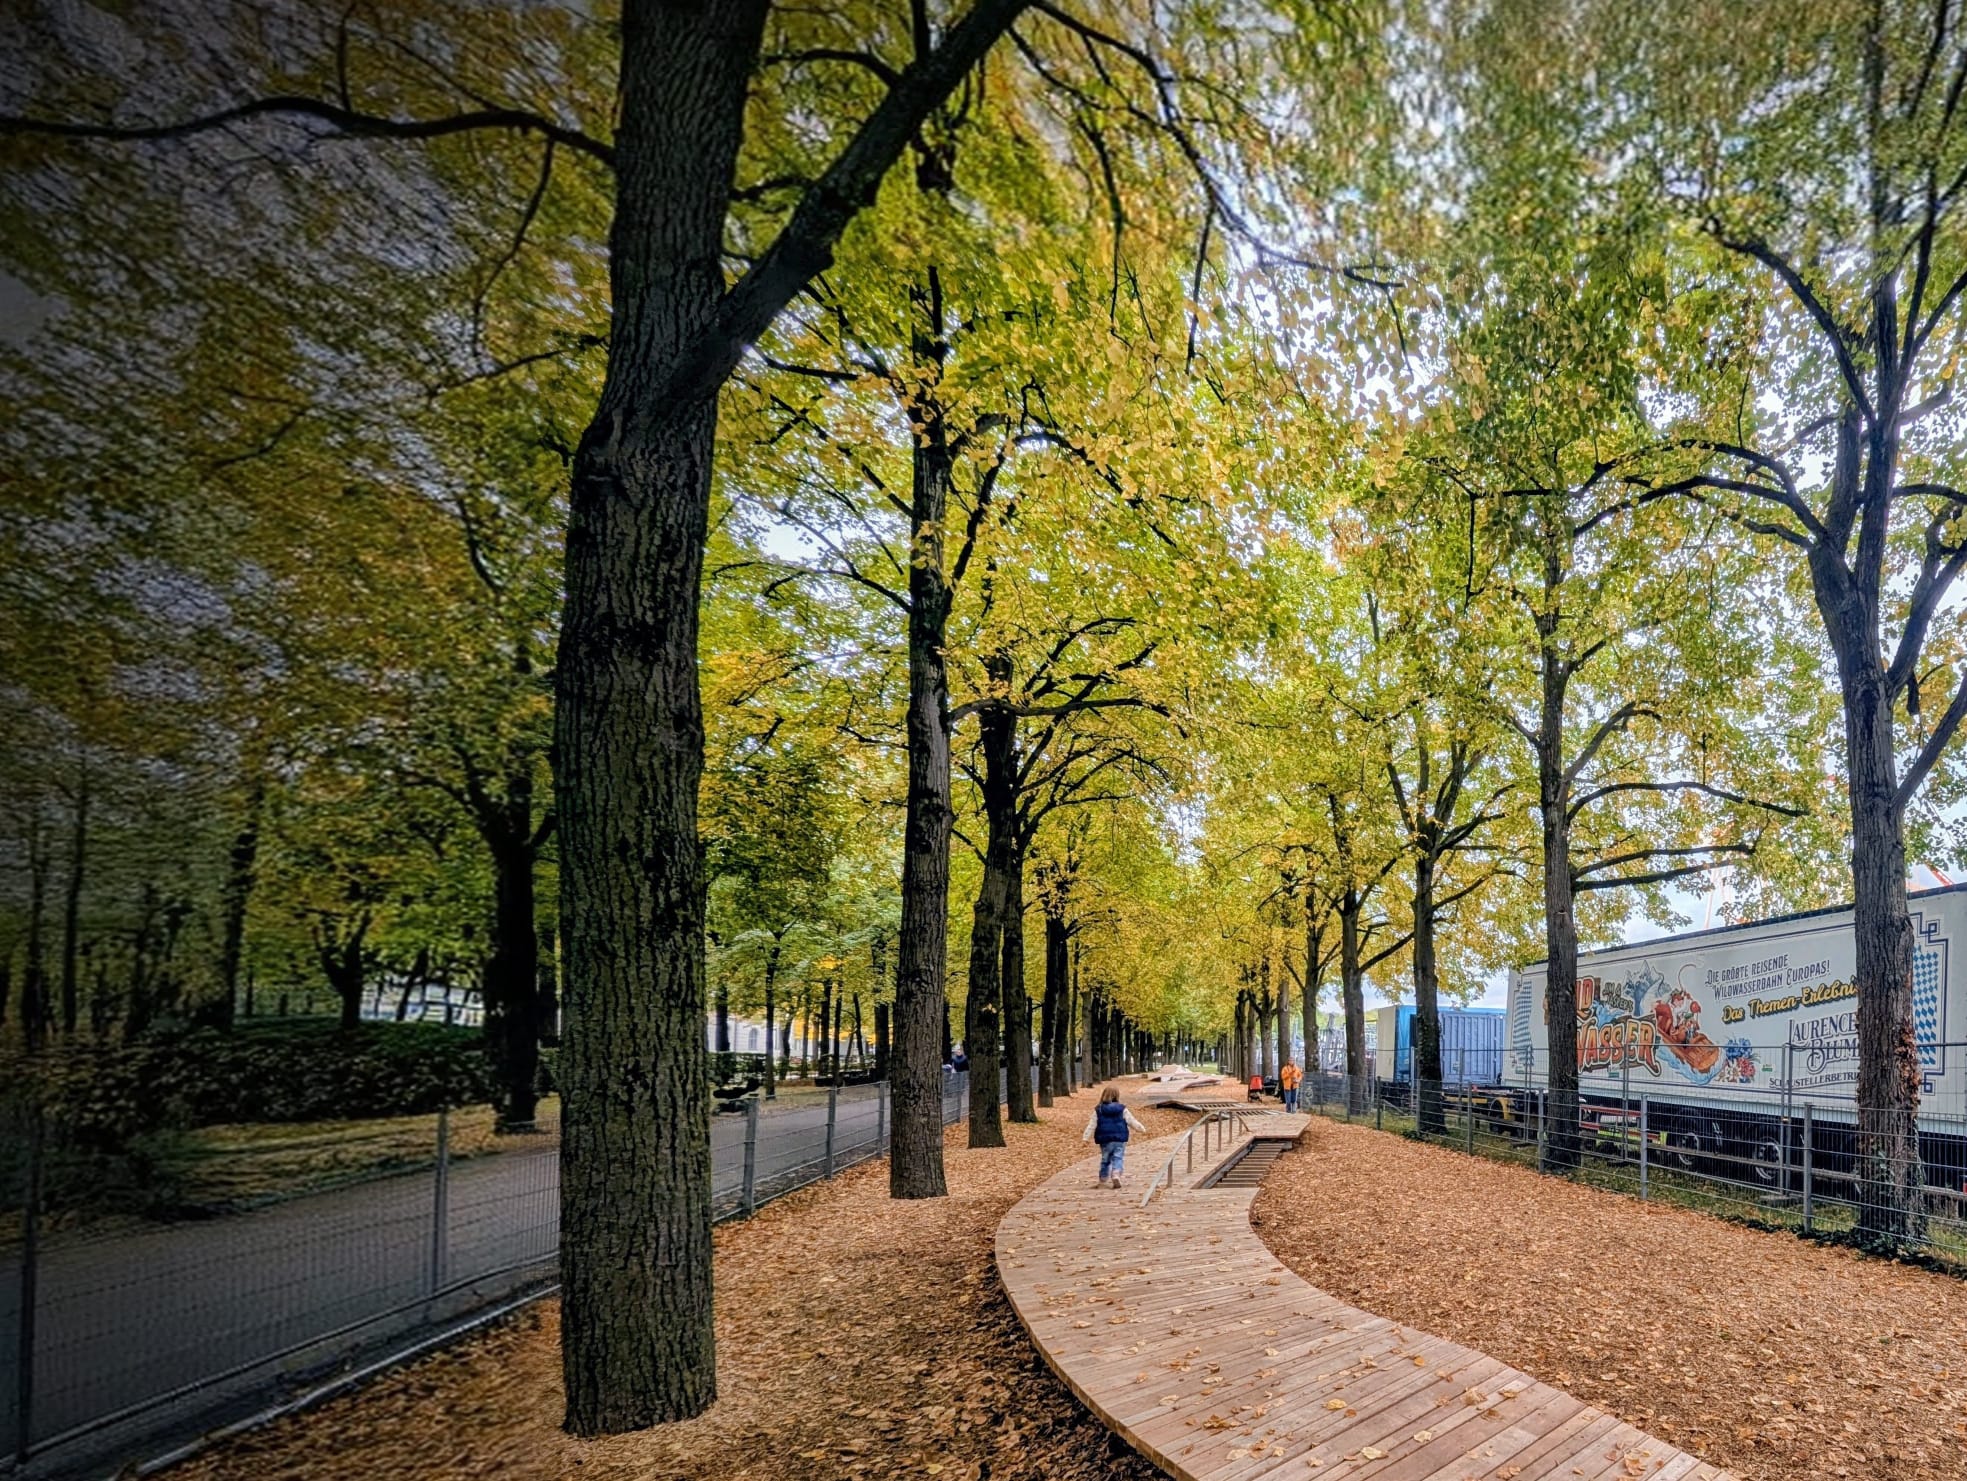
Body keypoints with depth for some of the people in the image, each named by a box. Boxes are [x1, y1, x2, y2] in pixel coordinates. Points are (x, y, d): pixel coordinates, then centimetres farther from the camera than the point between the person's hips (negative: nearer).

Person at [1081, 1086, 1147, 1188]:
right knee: (1118, 1158, 2)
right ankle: (1116, 1175, -24)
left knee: (1105, 1160, 14)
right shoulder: (1122, 1109, 0)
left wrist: (1085, 1137, 3)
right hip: (1119, 1139, -1)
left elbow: (1091, 1125, 0)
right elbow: (1132, 1121, 7)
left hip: (1105, 1141, 1)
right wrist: (1141, 1128, 21)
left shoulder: (1098, 1110, 0)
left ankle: (1103, 1181, 20)